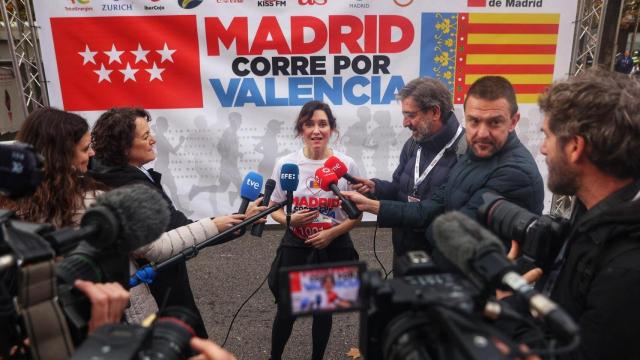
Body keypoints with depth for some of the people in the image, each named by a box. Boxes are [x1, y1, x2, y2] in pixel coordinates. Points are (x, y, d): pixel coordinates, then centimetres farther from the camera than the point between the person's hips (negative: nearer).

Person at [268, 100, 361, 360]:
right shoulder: (285, 164, -7)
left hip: (334, 248, 0)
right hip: (295, 248, 0)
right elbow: (274, 208, 3)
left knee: (323, 308, 16)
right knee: (285, 310, 10)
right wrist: (290, 220, -18)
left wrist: (331, 233, -16)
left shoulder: (346, 165, -9)